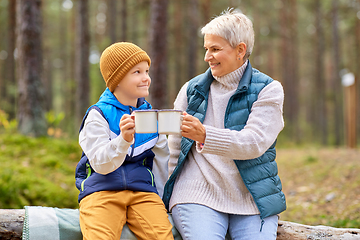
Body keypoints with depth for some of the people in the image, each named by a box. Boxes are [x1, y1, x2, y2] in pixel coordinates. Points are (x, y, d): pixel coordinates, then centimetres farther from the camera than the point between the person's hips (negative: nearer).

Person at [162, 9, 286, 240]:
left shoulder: (268, 90, 2)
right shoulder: (191, 89, 11)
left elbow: (255, 143, -14)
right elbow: (174, 150, 14)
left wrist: (204, 135, -28)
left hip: (253, 198, 0)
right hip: (198, 195, 1)